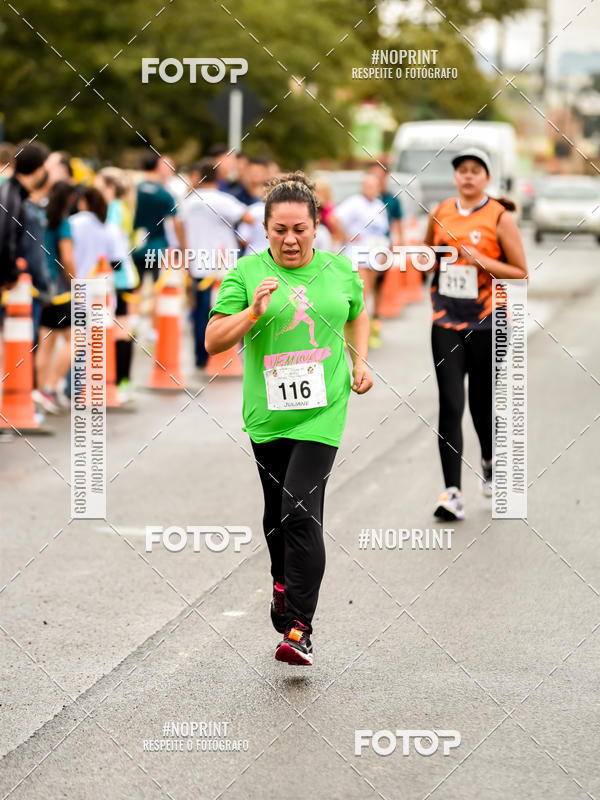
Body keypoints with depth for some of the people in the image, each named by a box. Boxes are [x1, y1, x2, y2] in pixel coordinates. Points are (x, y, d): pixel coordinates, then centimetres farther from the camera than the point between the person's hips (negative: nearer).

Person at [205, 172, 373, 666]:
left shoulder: (339, 269, 5)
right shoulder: (247, 273, -2)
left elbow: (357, 314, 25)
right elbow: (214, 341, -5)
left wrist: (360, 362, 10)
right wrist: (253, 312, -21)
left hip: (322, 411, -1)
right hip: (267, 414, 1)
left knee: (302, 513, -14)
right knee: (277, 513, 15)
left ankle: (299, 629, -14)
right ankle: (283, 583, 45)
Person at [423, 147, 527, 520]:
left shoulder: (500, 218, -5)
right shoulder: (440, 214, 7)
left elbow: (521, 272, -5)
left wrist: (483, 262, -17)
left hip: (487, 322, -2)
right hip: (446, 322, 2)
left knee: (482, 403, 8)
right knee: (450, 405, -8)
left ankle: (490, 461, 40)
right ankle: (453, 493, -11)